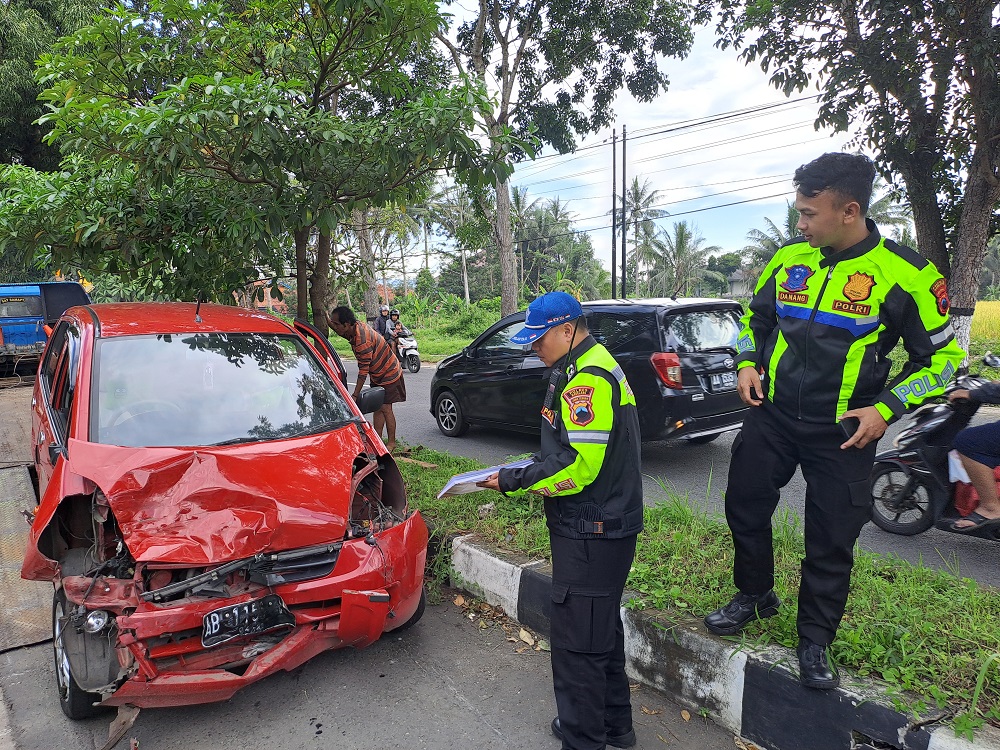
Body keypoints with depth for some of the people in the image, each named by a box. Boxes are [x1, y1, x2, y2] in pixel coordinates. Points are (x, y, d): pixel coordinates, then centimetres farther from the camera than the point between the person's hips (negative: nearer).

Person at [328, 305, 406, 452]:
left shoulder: (362, 341, -34)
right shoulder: (357, 326, -7)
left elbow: (363, 371, -31)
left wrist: (355, 395, -27)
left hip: (389, 375, -9)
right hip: (376, 375, 9)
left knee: (385, 409, -4)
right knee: (377, 408, 9)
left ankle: (391, 442, 8)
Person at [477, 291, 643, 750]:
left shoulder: (587, 378, -20)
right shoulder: (593, 367, 15)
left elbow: (579, 464, -26)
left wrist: (512, 482, -18)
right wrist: (526, 471, 9)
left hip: (591, 535, -11)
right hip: (604, 527, 11)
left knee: (578, 642, 0)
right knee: (602, 628, 23)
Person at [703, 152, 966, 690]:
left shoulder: (905, 276, -13)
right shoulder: (788, 259, -1)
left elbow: (941, 356, -3)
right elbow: (755, 317, 15)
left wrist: (886, 408, -14)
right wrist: (747, 365, -1)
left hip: (844, 432, -3)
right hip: (772, 414, 4)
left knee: (832, 541, 7)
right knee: (744, 505, 12)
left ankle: (815, 641, 28)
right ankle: (755, 595, 38)